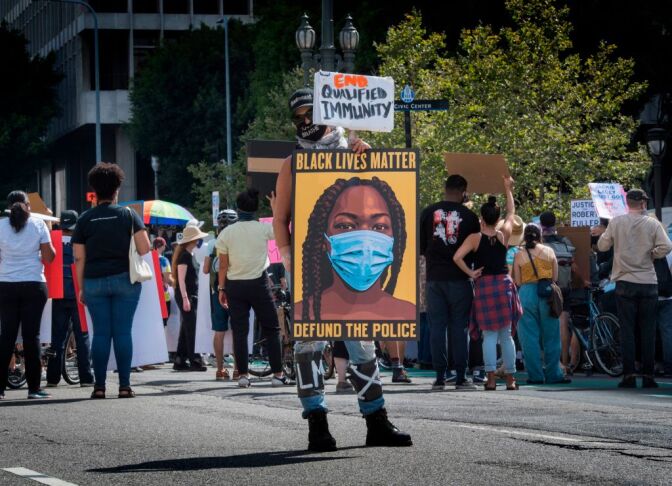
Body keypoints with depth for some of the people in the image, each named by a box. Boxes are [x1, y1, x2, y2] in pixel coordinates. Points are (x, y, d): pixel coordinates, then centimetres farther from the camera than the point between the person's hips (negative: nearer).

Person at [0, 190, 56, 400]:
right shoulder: (38, 224, -2)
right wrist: (51, 247, 18)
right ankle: (34, 387, 0)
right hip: (34, 284, -1)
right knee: (31, 335, 1)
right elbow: (49, 257, -2)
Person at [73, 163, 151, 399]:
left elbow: (79, 258, 4)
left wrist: (81, 288, 10)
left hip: (94, 282, 1)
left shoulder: (85, 219, 5)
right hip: (125, 280, -1)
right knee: (123, 332, 1)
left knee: (101, 333, 3)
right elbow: (144, 249, -4)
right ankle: (124, 385, -2)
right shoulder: (128, 214, 1)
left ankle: (99, 386, 1)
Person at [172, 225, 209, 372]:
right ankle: (193, 361, -8)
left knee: (186, 329, 10)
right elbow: (181, 279, -17)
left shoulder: (190, 255, 16)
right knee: (189, 329, -9)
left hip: (191, 295, 10)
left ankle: (180, 361, 12)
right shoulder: (184, 255, -12)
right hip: (185, 295, -10)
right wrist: (185, 298, -23)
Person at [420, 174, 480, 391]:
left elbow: (419, 246, 5)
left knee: (437, 327, 4)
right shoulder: (469, 216, -3)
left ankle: (440, 378, 2)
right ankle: (461, 377, 1)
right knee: (459, 328, 3)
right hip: (459, 278, -1)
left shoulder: (429, 212, 0)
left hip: (434, 277, 1)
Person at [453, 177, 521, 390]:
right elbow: (511, 212, 19)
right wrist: (508, 189, 29)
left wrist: (470, 273, -5)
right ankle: (510, 379, 8)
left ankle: (491, 378, -7)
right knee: (506, 336, 7)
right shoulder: (504, 235, 1)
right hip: (504, 284, 2)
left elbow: (457, 257, -17)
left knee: (489, 335, 1)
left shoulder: (475, 238, -5)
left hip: (483, 285, -2)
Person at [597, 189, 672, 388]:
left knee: (627, 330, 3)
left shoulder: (617, 222, -2)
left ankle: (629, 375, -3)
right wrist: (651, 255, 7)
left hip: (625, 282, 0)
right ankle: (648, 376, 3)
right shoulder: (652, 223, -3)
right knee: (648, 331, 5)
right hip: (648, 282, 0)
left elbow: (602, 245, 4)